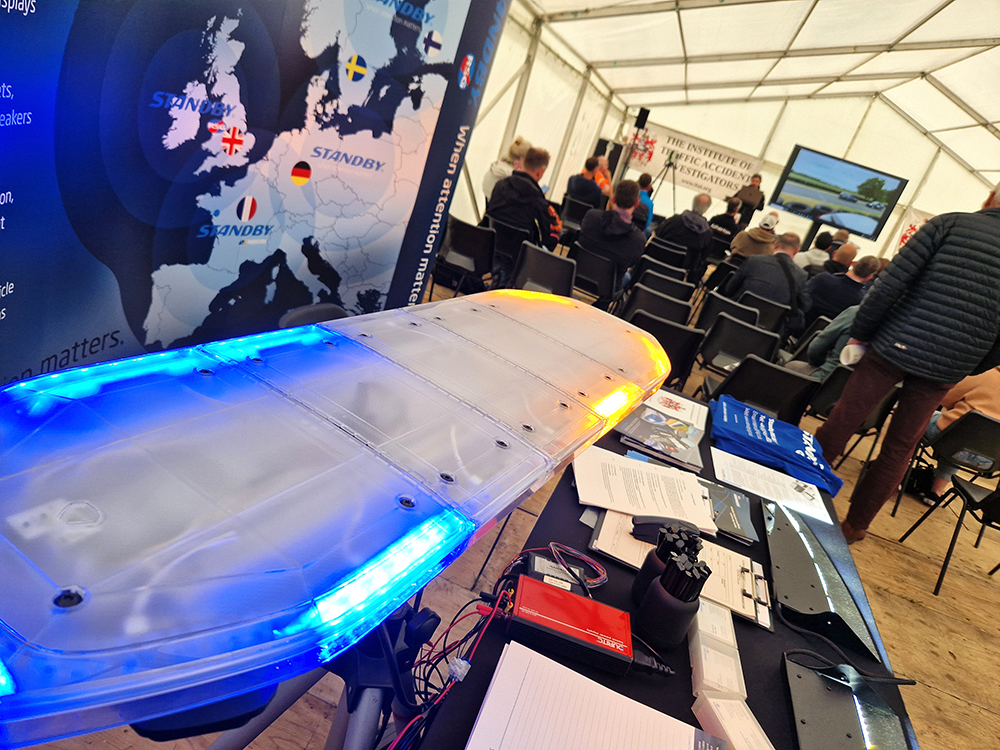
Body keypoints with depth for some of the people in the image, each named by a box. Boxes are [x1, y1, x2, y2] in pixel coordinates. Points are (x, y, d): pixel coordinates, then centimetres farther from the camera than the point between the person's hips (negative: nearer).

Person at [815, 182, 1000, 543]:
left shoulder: (951, 223, -2)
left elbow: (892, 282, -11)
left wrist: (859, 332, -4)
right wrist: (967, 368, 16)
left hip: (895, 346, -3)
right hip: (946, 370, 3)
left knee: (841, 422, 9)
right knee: (899, 448, 14)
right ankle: (855, 526, 23)